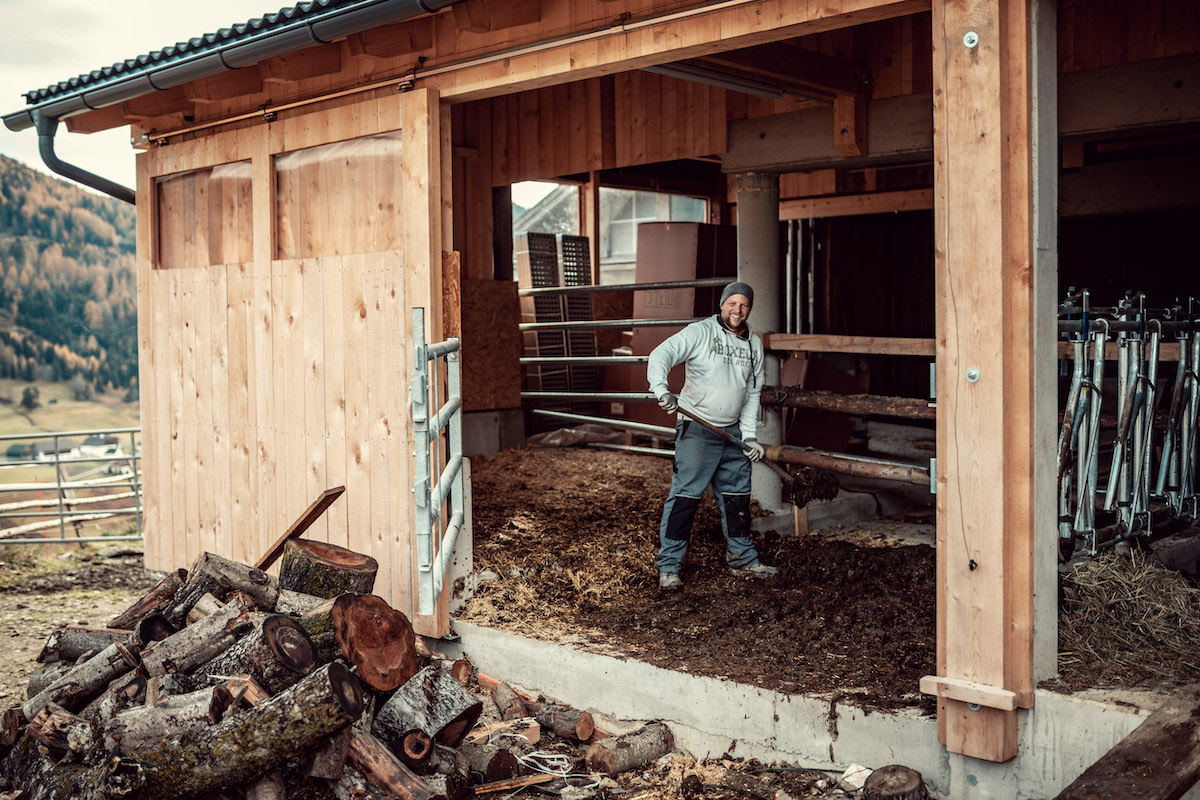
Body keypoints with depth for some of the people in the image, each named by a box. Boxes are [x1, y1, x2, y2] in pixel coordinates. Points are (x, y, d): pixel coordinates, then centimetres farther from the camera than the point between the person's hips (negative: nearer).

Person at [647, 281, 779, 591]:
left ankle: (742, 559, 29)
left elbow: (752, 392, 15)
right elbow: (661, 355, -18)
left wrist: (749, 434, 7)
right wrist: (662, 388, -36)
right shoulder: (699, 332, -7)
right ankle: (669, 566, -3)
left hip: (733, 431, 6)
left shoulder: (754, 345, 11)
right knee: (685, 495, -9)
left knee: (737, 496, 14)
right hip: (696, 430, -6)